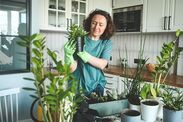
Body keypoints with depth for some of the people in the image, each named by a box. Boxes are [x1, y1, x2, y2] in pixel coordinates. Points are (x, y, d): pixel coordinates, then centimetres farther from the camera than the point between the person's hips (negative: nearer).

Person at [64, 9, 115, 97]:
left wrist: (85, 55, -31)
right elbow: (72, 69, -15)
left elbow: (102, 65, -17)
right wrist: (68, 54, -34)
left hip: (97, 86, 2)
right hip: (77, 86, -2)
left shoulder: (107, 43, -2)